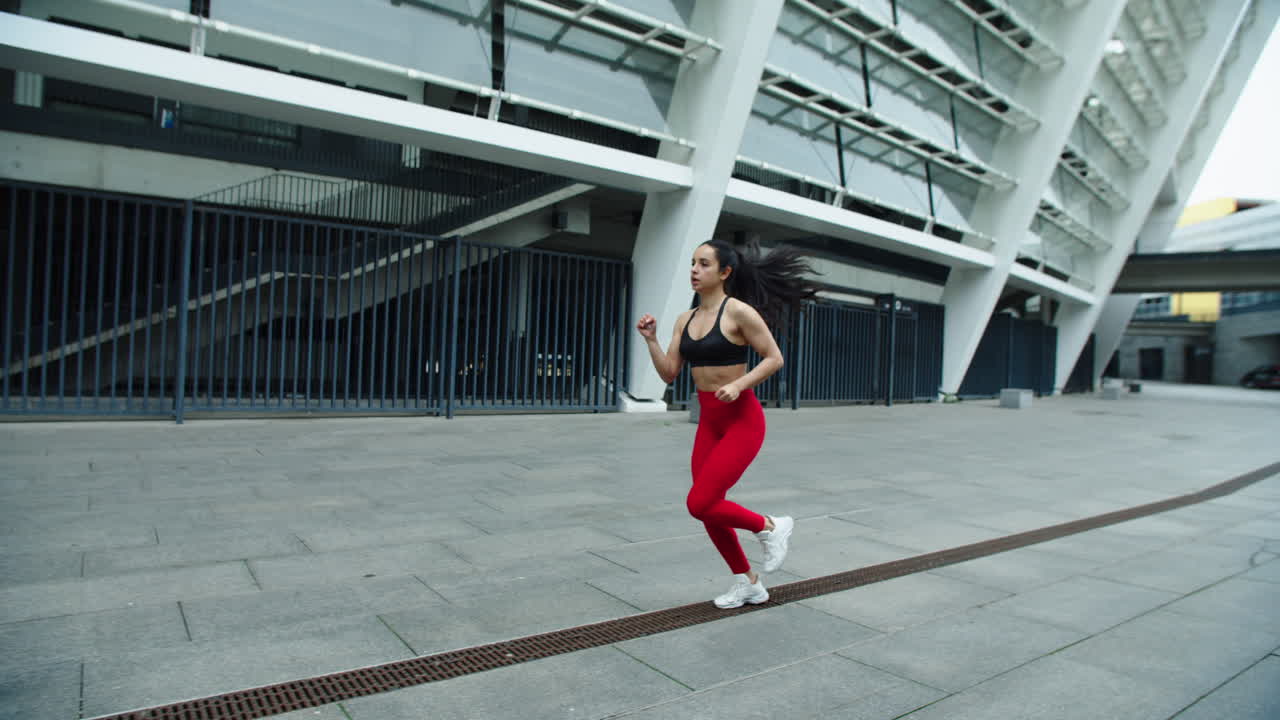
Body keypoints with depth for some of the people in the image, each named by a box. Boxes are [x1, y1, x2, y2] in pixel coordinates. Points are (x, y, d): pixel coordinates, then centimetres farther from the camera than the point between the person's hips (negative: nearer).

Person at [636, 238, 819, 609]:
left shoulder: (738, 310, -12)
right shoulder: (685, 319, 8)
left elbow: (774, 358, -10)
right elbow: (669, 373, 6)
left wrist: (738, 385, -22)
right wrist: (651, 339, -7)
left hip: (742, 419, -7)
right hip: (709, 421, 7)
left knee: (700, 503, -12)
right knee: (709, 510, 10)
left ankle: (771, 526, 14)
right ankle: (748, 582, 31)